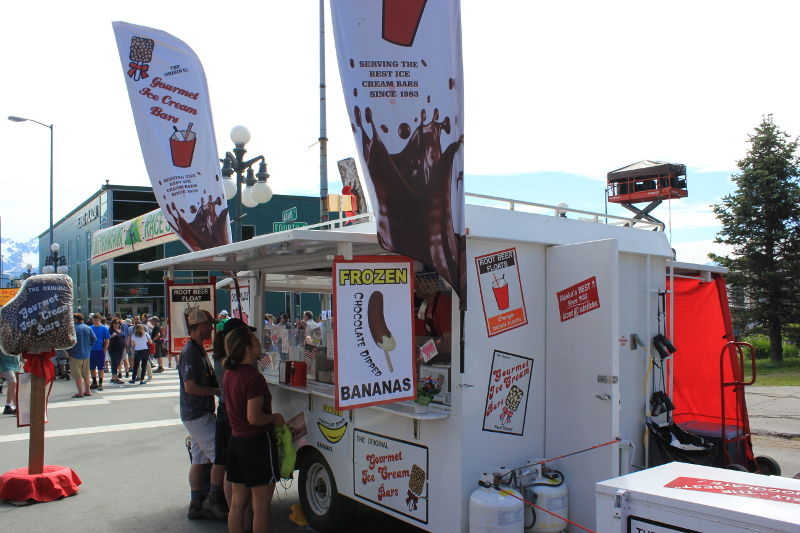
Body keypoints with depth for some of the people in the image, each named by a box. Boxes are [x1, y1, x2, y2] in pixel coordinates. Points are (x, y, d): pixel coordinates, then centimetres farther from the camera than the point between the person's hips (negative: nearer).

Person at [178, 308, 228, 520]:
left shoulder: (199, 350, 14)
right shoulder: (190, 352, -17)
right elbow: (190, 386, -23)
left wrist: (219, 388, 6)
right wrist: (218, 391, -15)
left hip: (200, 413, 10)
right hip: (198, 415, -10)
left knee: (199, 460, 13)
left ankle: (196, 506, 20)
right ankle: (213, 500, 3)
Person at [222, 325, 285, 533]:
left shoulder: (229, 374, 6)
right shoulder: (254, 377, -21)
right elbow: (254, 418, -25)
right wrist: (275, 418, -7)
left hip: (236, 441, 9)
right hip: (257, 443, -9)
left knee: (237, 503, 16)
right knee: (261, 507, 1)